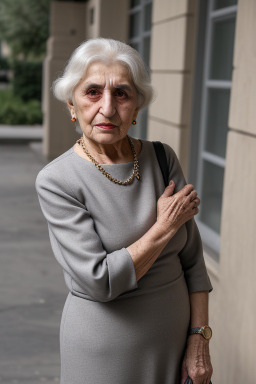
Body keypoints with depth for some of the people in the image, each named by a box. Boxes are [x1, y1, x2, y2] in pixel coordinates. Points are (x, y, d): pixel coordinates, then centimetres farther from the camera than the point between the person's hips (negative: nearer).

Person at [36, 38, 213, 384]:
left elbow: (192, 258, -1)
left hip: (175, 337, 4)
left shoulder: (162, 158, -5)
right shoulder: (56, 180, -16)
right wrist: (165, 226, -15)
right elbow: (98, 281, -22)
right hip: (104, 348, -3)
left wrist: (199, 340, -3)